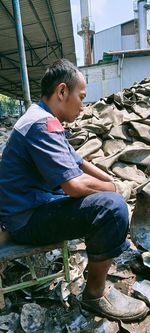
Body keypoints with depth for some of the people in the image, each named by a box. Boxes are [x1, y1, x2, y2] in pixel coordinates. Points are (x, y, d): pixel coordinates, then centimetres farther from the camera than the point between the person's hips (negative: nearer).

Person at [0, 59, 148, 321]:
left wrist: (112, 182, 3)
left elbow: (79, 163, 14)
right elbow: (75, 185, -29)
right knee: (112, 206, -25)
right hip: (27, 219, -10)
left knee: (105, 194, 15)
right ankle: (95, 293, -4)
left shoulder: (44, 121, 11)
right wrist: (111, 188, -9)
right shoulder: (42, 124, -22)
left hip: (35, 204, 10)